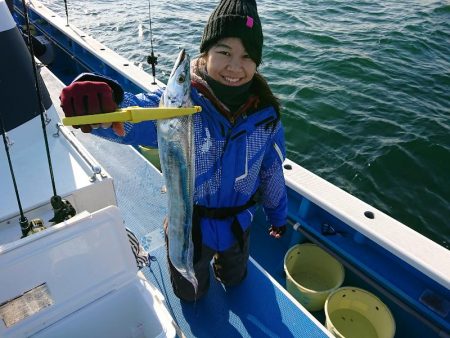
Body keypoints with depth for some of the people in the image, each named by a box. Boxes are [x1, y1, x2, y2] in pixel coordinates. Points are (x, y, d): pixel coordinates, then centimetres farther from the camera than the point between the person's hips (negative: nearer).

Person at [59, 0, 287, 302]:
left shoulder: (265, 114, -17)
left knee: (235, 281, 35)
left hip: (239, 225, 3)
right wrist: (98, 99, -74)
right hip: (188, 228, -2)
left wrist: (278, 215, 12)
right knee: (189, 294, 30)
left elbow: (272, 172, -3)